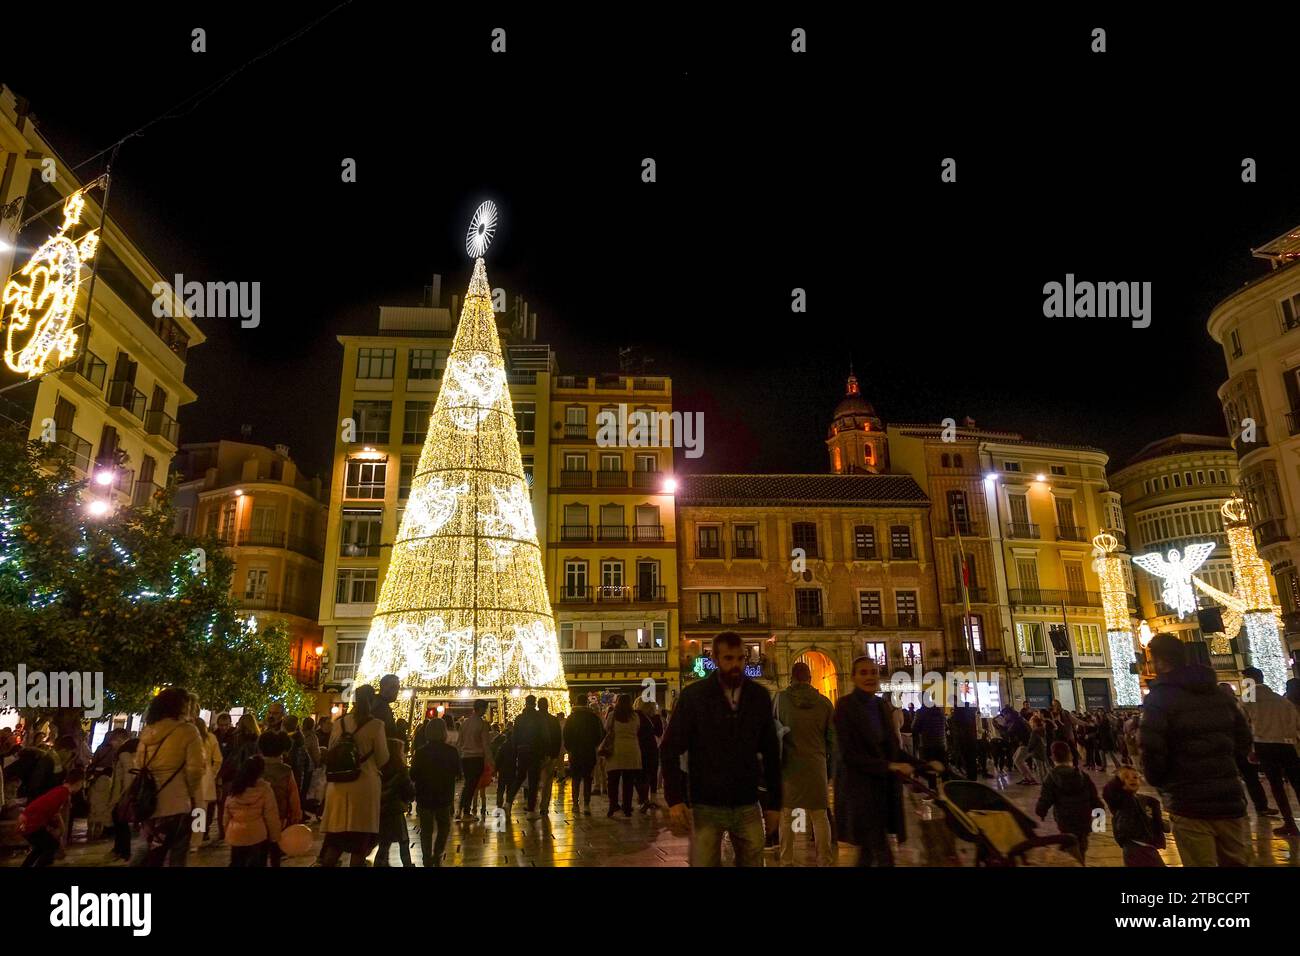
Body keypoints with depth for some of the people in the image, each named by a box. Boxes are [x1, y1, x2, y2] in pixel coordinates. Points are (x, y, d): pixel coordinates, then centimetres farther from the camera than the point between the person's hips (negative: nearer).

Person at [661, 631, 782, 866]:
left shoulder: (759, 696, 3)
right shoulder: (693, 695, -7)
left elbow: (771, 753, 8)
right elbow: (670, 750, -6)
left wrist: (775, 803, 8)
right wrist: (675, 799, -15)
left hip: (748, 807, 3)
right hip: (706, 807, -3)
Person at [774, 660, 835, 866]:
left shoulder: (781, 698, -7)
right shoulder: (824, 702, -3)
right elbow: (832, 736, 4)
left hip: (788, 764, -1)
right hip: (816, 765, 1)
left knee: (786, 814, 11)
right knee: (819, 815, 11)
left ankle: (786, 860, 15)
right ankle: (825, 860, 13)